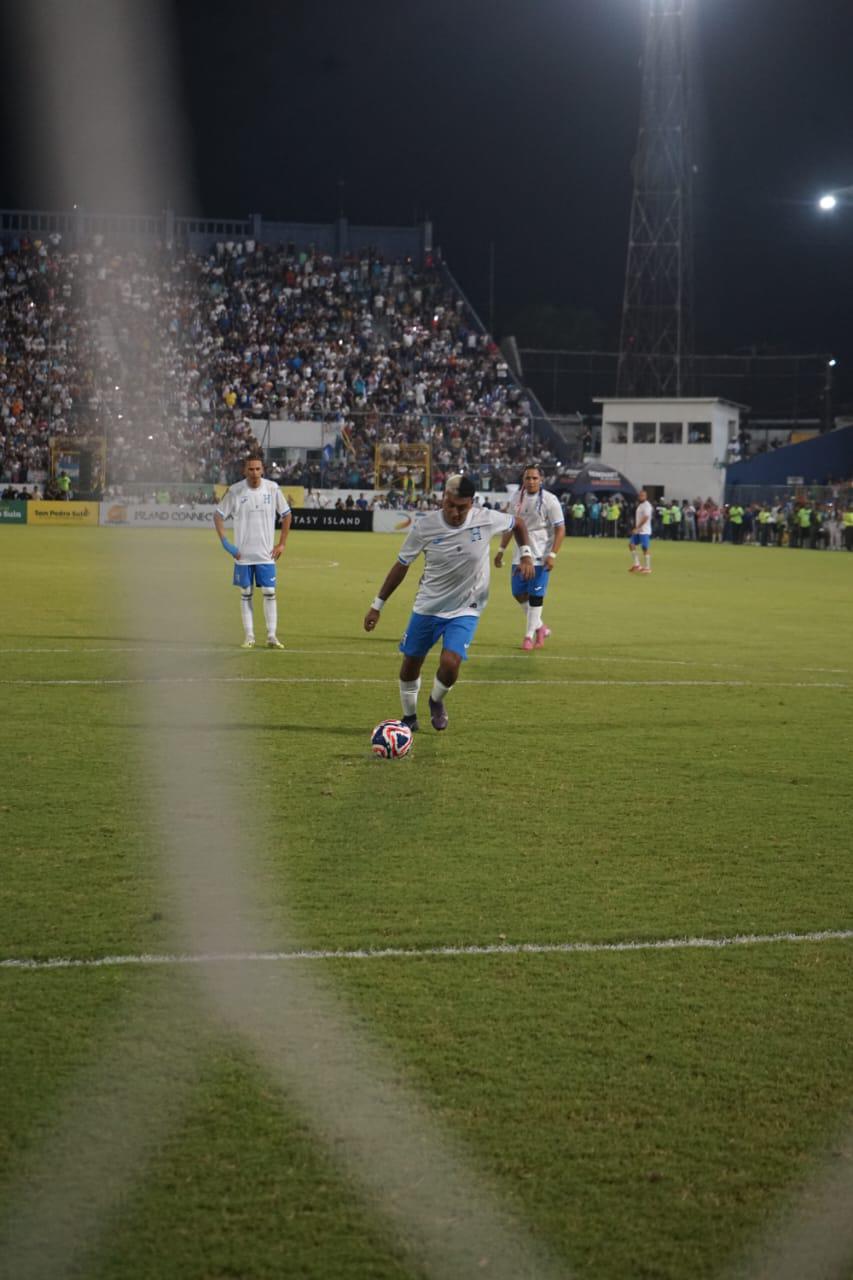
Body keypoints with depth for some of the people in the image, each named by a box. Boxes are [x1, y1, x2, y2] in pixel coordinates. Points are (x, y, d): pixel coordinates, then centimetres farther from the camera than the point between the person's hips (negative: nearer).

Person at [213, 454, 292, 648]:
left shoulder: (272, 489, -2)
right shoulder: (235, 491, -5)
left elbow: (286, 515, 9)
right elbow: (218, 515, 2)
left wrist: (281, 544, 4)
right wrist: (225, 542, -7)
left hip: (266, 554, 0)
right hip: (243, 554, 0)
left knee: (269, 594, -3)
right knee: (245, 594, 4)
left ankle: (272, 636, 2)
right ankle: (249, 637, 10)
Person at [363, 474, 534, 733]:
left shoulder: (486, 519, -17)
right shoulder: (424, 526, -16)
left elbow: (518, 522, 7)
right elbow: (401, 566, -3)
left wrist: (526, 555, -6)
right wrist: (377, 606, -1)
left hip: (465, 610, -1)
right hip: (427, 607, 1)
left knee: (450, 663, -20)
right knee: (410, 665, 7)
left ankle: (436, 702, 14)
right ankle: (409, 716, 33)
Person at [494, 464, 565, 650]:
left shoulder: (549, 500, -11)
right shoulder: (517, 498, 7)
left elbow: (560, 529, -11)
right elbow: (510, 526, 19)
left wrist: (552, 555, -19)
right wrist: (501, 550, 17)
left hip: (541, 556, -6)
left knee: (535, 596, -5)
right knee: (518, 593, 8)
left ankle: (529, 636, 2)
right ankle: (539, 626, 26)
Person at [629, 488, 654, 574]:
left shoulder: (646, 505, -13)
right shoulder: (640, 505, 16)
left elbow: (645, 518, -21)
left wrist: (637, 528, -22)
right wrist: (636, 528, 17)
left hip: (644, 531, -9)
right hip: (638, 530, 9)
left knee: (645, 548, -6)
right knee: (632, 544, 4)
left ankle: (647, 567, 0)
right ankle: (637, 564, 7)